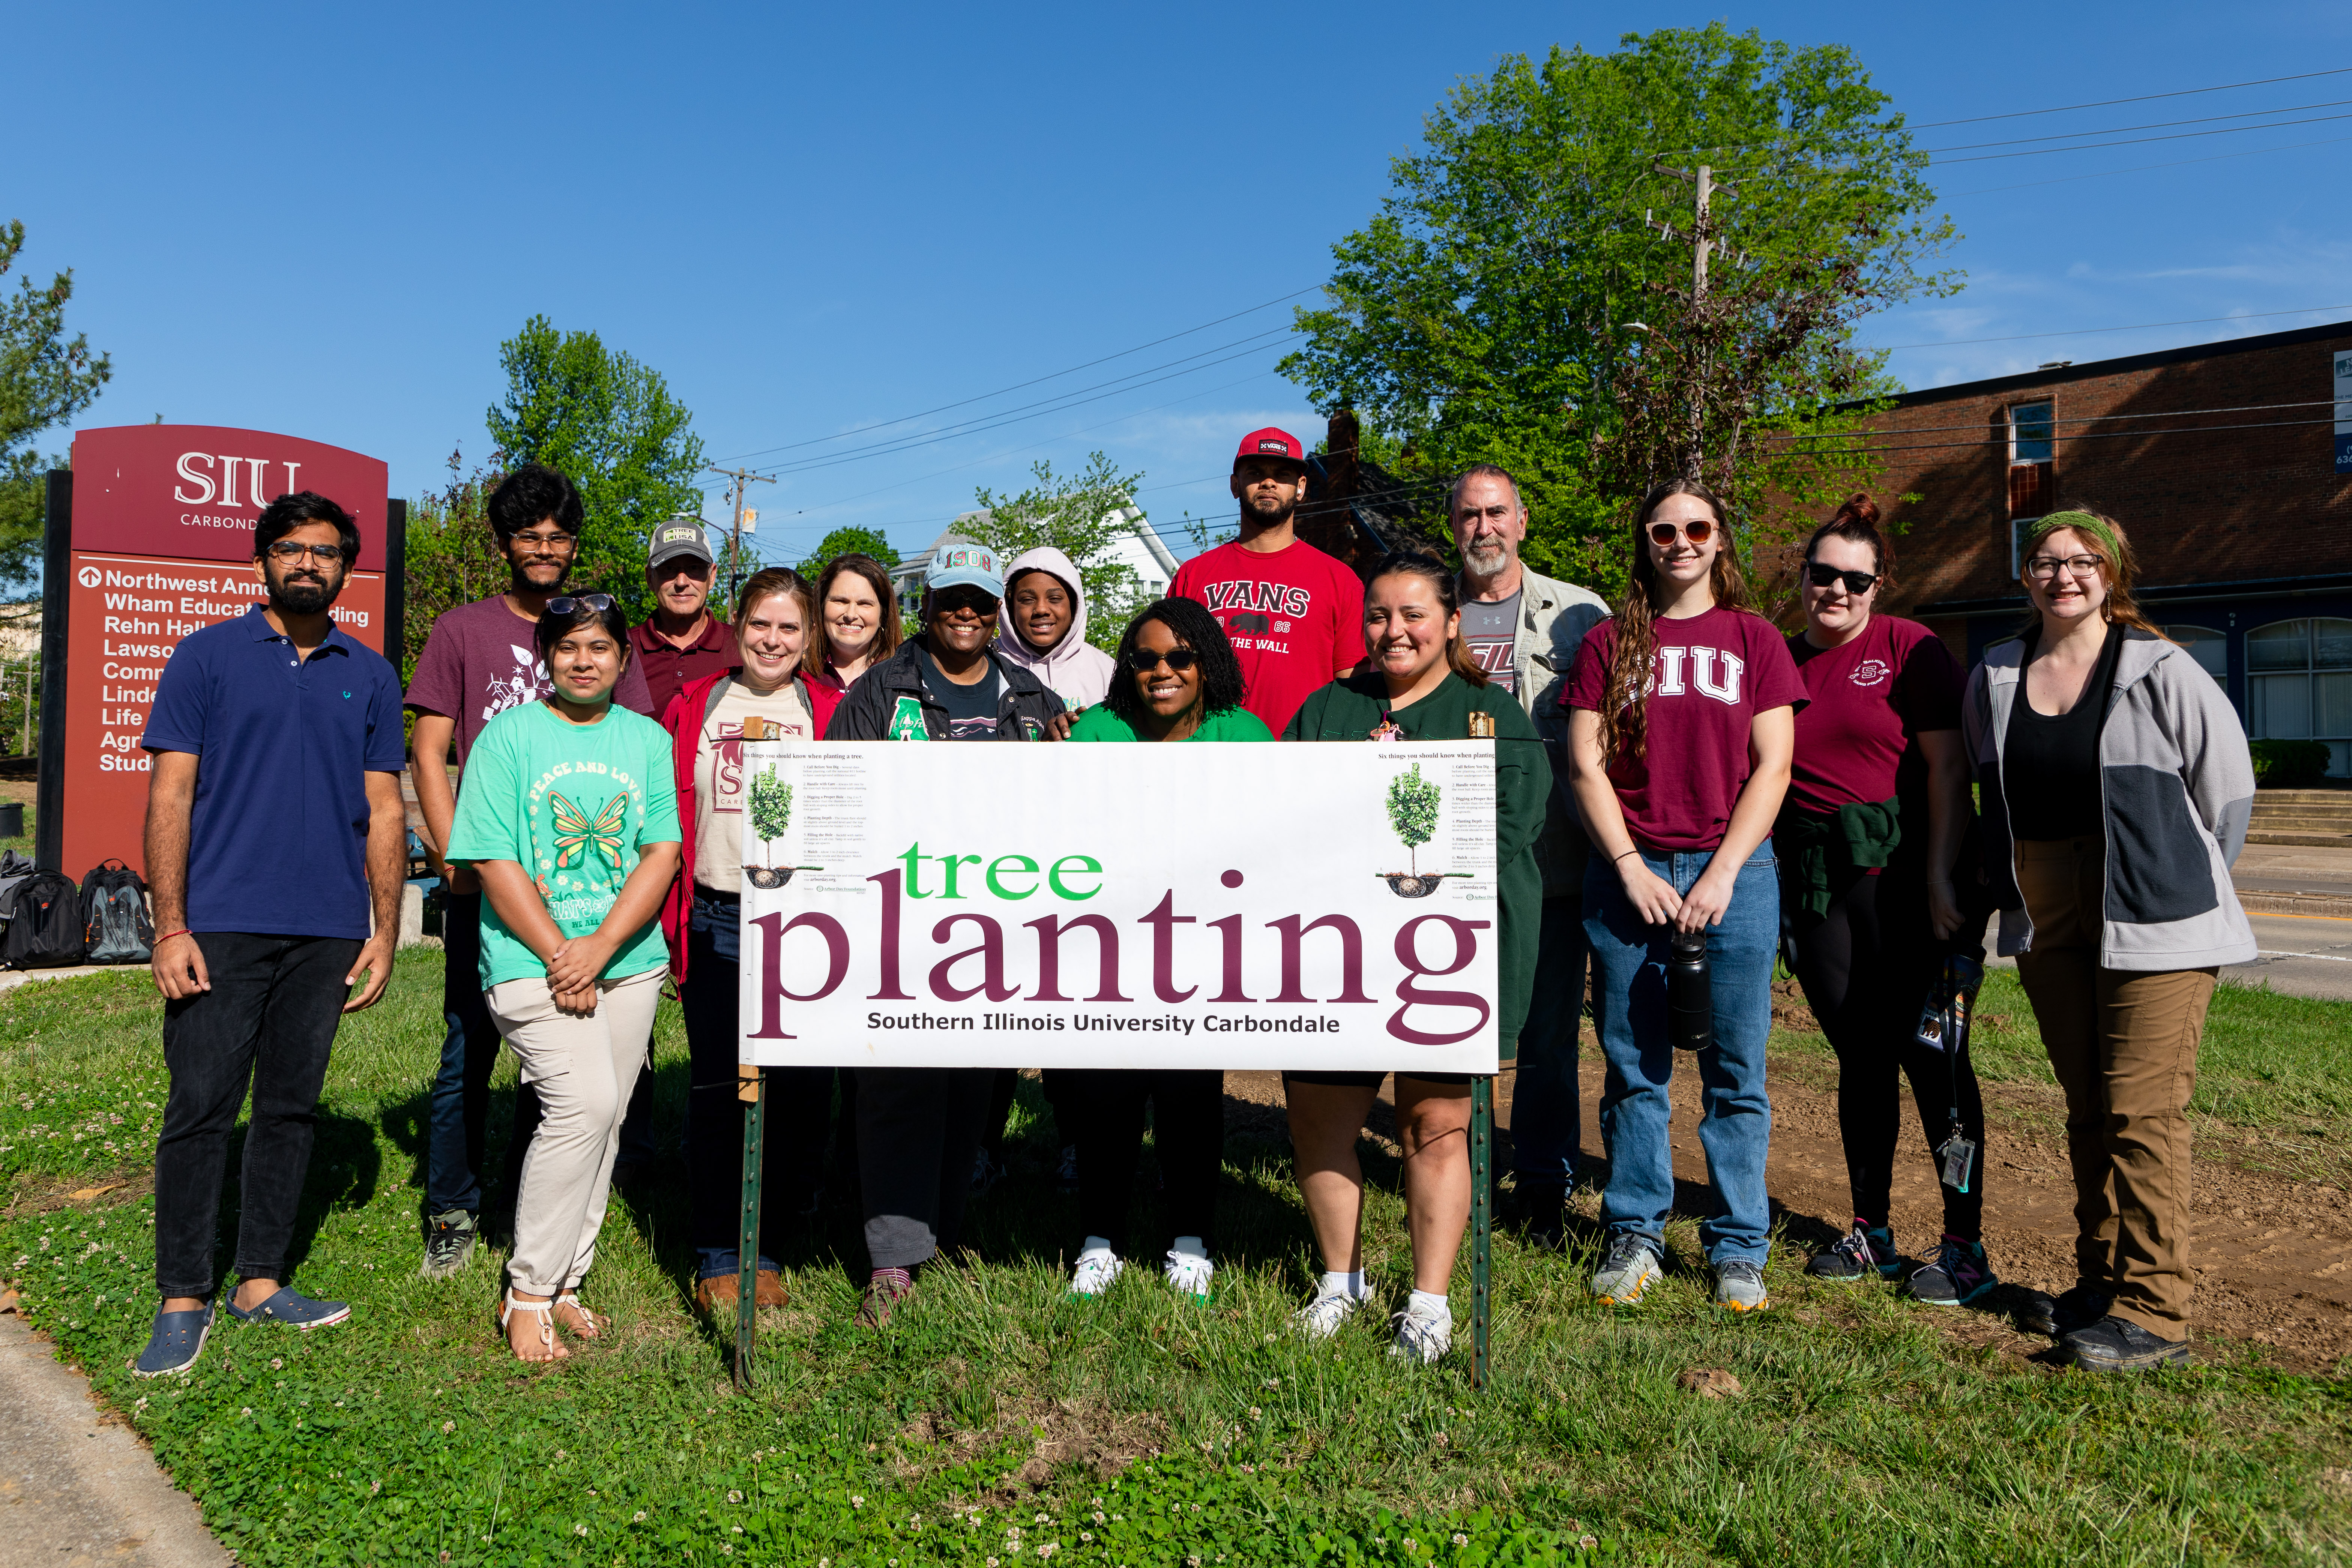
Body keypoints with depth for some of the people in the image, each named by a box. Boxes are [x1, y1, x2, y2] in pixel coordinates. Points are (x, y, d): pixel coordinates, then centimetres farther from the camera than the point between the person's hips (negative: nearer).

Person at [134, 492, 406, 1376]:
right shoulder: (207, 656, 4)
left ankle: (260, 1283, 19)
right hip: (222, 926, -3)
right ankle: (183, 1299, 11)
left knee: (292, 1107, 9)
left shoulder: (369, 677, 12)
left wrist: (385, 933, 5)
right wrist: (170, 927, -8)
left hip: (327, 930, 3)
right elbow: (169, 797, 0)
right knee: (200, 1110, -1)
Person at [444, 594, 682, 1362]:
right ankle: (527, 1293, -4)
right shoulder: (508, 735, 0)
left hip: (630, 961, 4)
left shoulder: (649, 739, 9)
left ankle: (564, 1284, 21)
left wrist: (598, 948, -10)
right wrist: (558, 957, -11)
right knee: (585, 1102, -18)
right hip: (533, 961, -4)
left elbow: (663, 853, 3)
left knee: (601, 1119, 7)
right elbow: (494, 862, -6)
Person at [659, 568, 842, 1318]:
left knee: (802, 1087, 1)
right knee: (716, 1089, 4)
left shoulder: (831, 712, 7)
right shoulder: (693, 707, 10)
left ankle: (764, 1243, 19)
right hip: (715, 924, 1)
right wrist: (665, 920, 6)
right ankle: (717, 1257, 17)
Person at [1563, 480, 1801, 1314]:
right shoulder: (1609, 643, 9)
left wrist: (1724, 872, -7)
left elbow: (1772, 767, 2)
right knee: (1634, 1067, 6)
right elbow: (1585, 765, 4)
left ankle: (1739, 1249, 14)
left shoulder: (1754, 640, 8)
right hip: (1628, 872, 1)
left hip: (1732, 870, 0)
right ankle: (1634, 1236, 18)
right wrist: (1631, 867, -6)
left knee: (1736, 1072, 2)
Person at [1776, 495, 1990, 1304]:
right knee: (1859, 1054, 11)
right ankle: (1872, 1234, 21)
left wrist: (1941, 877, -14)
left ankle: (1966, 1247, 5)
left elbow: (1948, 767, -6)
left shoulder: (1910, 648, -1)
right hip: (1813, 878, 4)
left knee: (1931, 1052, -3)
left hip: (1901, 872, -4)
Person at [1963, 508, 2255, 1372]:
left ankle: (2153, 1310, -1)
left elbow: (2227, 787, 2)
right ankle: (2101, 1281, 22)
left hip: (2149, 921, -5)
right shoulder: (1993, 680, 8)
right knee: (2085, 1108, 12)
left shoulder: (2161, 672, -6)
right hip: (2046, 925, 5)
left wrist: (2183, 881, 7)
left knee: (2141, 1110, -7)